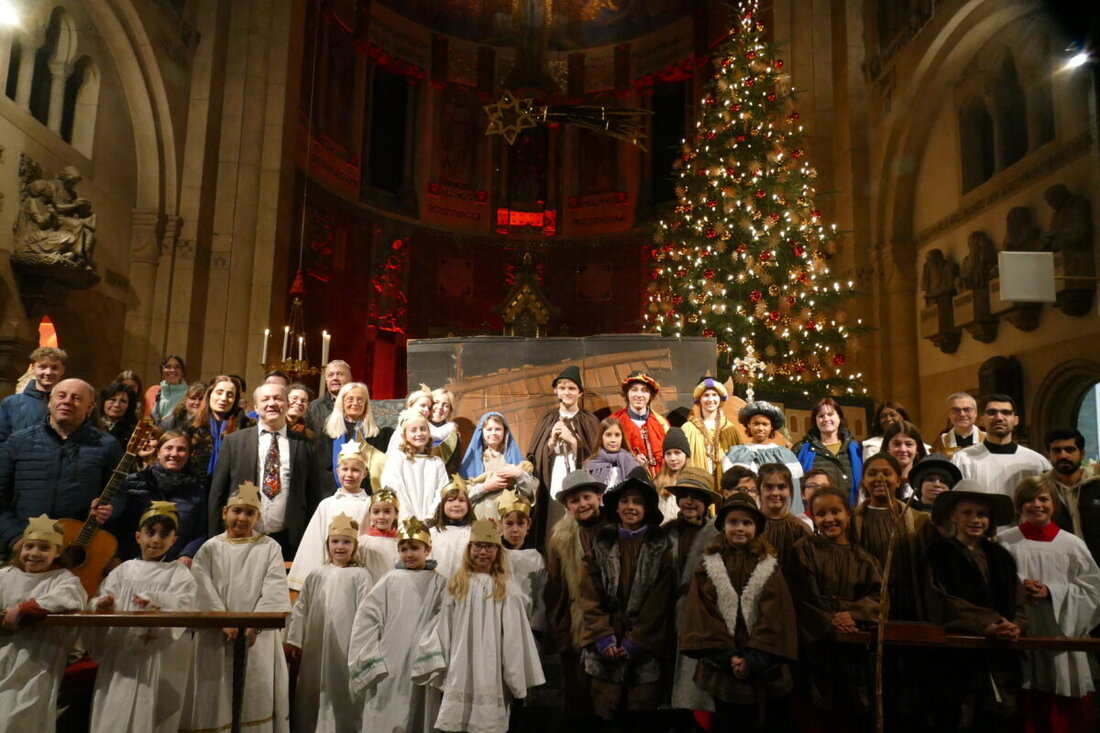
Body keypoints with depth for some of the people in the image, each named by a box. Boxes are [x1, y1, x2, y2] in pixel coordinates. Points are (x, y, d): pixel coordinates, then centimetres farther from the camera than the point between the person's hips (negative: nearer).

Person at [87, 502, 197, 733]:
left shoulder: (179, 573, 5)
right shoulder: (123, 571, 12)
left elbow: (182, 604, -12)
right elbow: (101, 599, 2)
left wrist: (154, 601, -31)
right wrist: (103, 606, -22)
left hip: (159, 663, -2)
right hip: (119, 660, 2)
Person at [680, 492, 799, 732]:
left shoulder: (770, 567, 4)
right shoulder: (707, 567, 4)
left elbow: (776, 618, -4)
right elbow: (700, 616, -4)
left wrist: (753, 659, -14)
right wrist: (728, 657, -14)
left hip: (765, 672, 0)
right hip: (722, 671, 0)